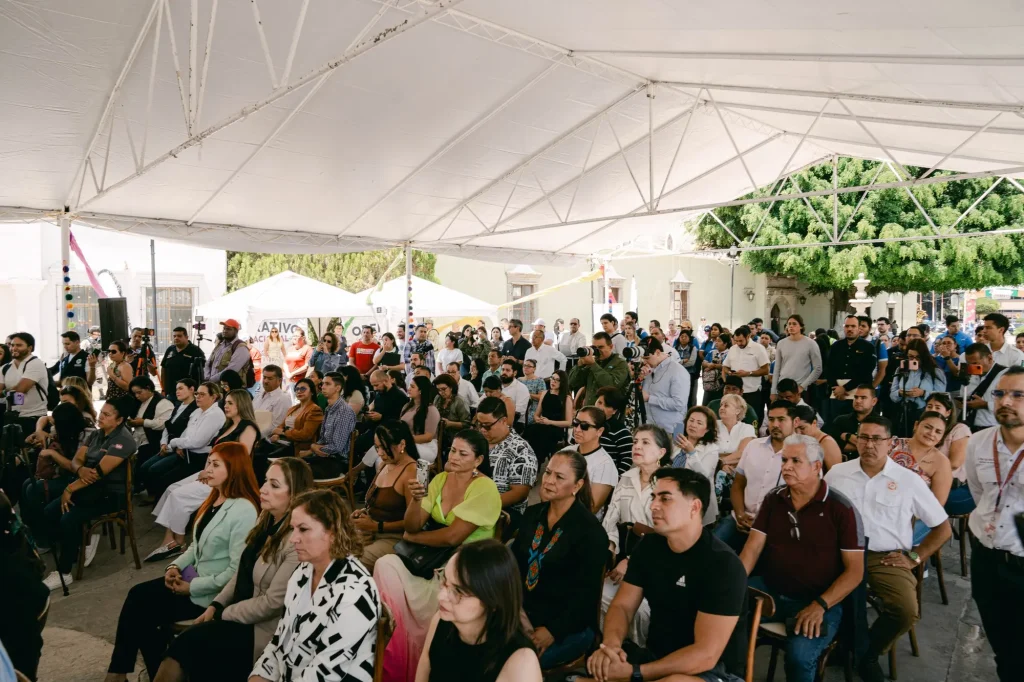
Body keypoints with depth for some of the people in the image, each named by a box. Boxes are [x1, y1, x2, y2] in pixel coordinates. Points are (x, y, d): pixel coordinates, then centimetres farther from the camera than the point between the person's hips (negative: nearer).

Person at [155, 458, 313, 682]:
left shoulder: (297, 541, -25)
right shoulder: (266, 520, 4)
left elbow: (272, 603, -21)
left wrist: (223, 615, -11)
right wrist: (215, 605, 1)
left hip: (261, 629, -7)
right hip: (240, 613, 7)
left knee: (185, 644, -14)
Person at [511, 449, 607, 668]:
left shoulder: (590, 531, -12)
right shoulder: (532, 515, 6)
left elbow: (587, 593, -13)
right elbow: (514, 564, 9)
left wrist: (552, 632, -20)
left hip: (568, 626, -6)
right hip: (525, 613, 6)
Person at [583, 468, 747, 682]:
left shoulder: (723, 564, -19)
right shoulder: (649, 546, 1)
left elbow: (706, 655, -24)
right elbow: (622, 606, 1)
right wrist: (611, 646, -22)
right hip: (654, 657, 6)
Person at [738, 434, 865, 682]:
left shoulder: (841, 509, -8)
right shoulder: (773, 499, 5)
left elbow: (855, 571, -9)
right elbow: (753, 548, 1)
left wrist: (820, 605, -21)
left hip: (820, 600, -4)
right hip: (770, 590, 4)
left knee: (799, 655, -31)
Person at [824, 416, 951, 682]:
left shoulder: (909, 480, 4)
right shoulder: (837, 473, 8)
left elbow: (942, 527, 10)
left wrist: (914, 557, 2)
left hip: (887, 558, 0)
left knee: (907, 610, -27)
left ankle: (866, 654, 1)